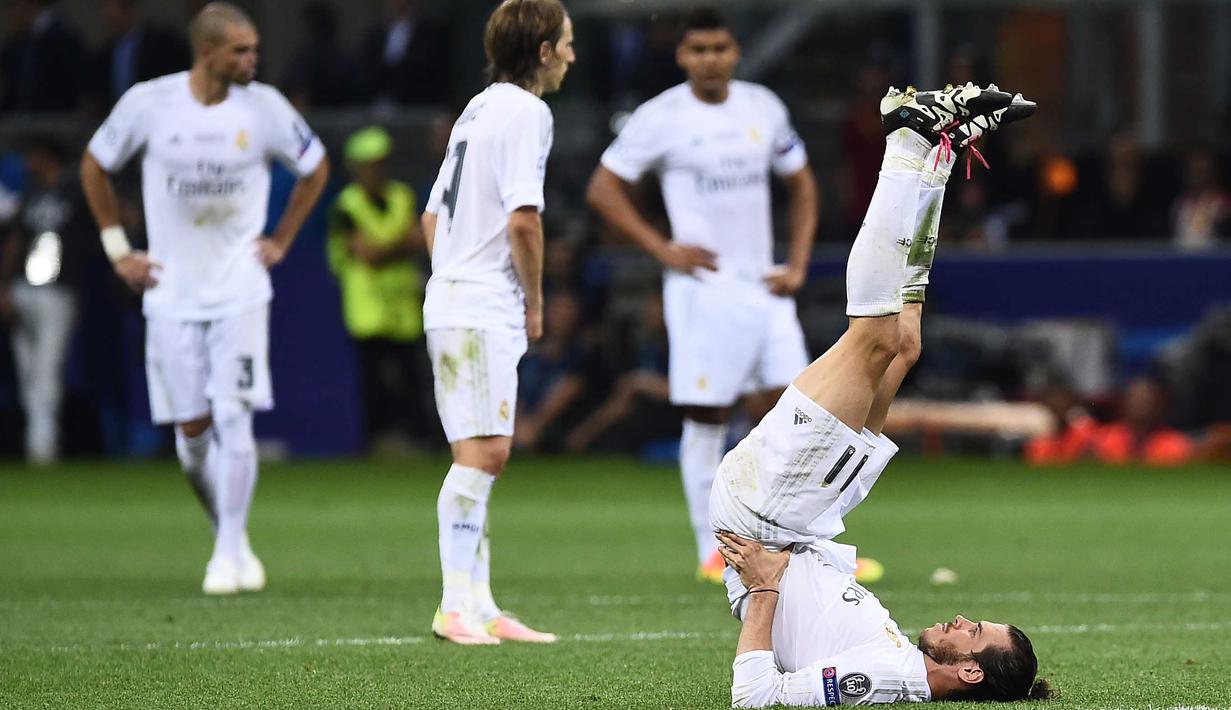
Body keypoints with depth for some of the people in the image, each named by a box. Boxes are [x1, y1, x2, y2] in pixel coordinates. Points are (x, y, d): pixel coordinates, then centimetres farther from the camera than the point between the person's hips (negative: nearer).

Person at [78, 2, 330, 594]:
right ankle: (230, 538, 22)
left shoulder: (263, 108, -6)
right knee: (192, 430, 3)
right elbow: (94, 166, 9)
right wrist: (118, 250, 5)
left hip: (240, 292, -1)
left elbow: (315, 168, 12)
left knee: (233, 418, -11)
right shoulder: (148, 103, -7)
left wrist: (280, 241, 6)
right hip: (173, 295, 1)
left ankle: (229, 555, -6)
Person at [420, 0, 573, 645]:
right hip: (482, 313, -10)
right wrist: (535, 302, -8)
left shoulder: (480, 108, 19)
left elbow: (433, 215, 23)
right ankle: (456, 608, -17)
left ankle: (478, 606, 10)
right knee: (482, 453, -13)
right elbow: (523, 220, -19)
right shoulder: (525, 111, -10)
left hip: (457, 304, 10)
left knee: (484, 456, 9)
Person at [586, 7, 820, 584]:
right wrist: (662, 249, -9)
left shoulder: (764, 108, 9)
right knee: (706, 418, -3)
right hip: (704, 289, -4)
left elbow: (801, 185, 19)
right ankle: (711, 553, 4)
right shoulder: (660, 118, -5)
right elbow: (603, 190, -2)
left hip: (764, 287, 5)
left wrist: (797, 264, 8)